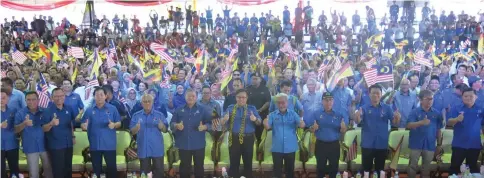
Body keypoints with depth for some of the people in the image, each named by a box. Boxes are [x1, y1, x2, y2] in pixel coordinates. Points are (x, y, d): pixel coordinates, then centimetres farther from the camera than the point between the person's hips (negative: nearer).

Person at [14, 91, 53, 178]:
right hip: (31, 147, -1)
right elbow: (16, 130, -7)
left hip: (45, 145, 1)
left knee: (48, 169, 15)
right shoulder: (20, 113, -3)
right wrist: (24, 124, -26)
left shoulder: (44, 112, 1)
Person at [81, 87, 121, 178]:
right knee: (96, 168, 13)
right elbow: (82, 125, 5)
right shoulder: (89, 110, 5)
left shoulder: (112, 109, 0)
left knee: (111, 167, 1)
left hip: (109, 145, -2)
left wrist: (114, 125, -20)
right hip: (94, 145, 2)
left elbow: (119, 123, 2)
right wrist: (84, 126, -18)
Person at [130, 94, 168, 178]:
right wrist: (136, 128, -20)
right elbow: (132, 131, 2)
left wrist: (161, 126, -21)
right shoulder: (136, 115, 5)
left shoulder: (159, 115, 2)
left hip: (157, 149, -1)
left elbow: (165, 130, 1)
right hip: (143, 149, 1)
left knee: (159, 171, 2)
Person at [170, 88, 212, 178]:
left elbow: (210, 123, -2)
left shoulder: (203, 109, 2)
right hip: (183, 144, 1)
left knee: (199, 166, 7)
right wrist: (176, 125, -15)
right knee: (184, 166, 12)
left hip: (198, 144, -1)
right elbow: (172, 123, 7)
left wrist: (204, 127, -22)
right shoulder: (179, 110, 8)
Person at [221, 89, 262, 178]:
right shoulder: (230, 108, 6)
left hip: (248, 139, 0)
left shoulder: (252, 108, 5)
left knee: (248, 162, 10)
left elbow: (259, 122, 0)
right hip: (234, 139, 0)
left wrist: (255, 119, -23)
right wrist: (225, 119, -22)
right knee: (234, 162, 3)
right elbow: (223, 123, 1)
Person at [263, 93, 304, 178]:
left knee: (290, 169, 14)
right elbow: (268, 127, -13)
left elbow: (302, 125, -11)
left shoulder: (293, 114, 0)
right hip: (277, 148, 0)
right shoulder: (272, 115, 1)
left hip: (290, 148, 0)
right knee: (277, 170, 8)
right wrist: (265, 123, -36)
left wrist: (301, 122, -34)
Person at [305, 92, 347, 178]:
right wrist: (314, 128, -23)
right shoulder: (316, 113, -2)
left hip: (334, 145, 1)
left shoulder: (338, 115, 2)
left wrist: (343, 127, -20)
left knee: (334, 167, 9)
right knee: (320, 167, 7)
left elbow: (343, 131, 2)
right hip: (321, 145, -1)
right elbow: (310, 129, -1)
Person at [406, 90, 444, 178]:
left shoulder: (437, 113, 3)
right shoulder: (415, 112, -5)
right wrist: (421, 122, -32)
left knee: (426, 167, 13)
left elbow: (438, 130, 9)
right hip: (416, 144, -2)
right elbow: (409, 125, -17)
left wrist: (439, 143, 10)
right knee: (413, 165, 4)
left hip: (430, 144, 2)